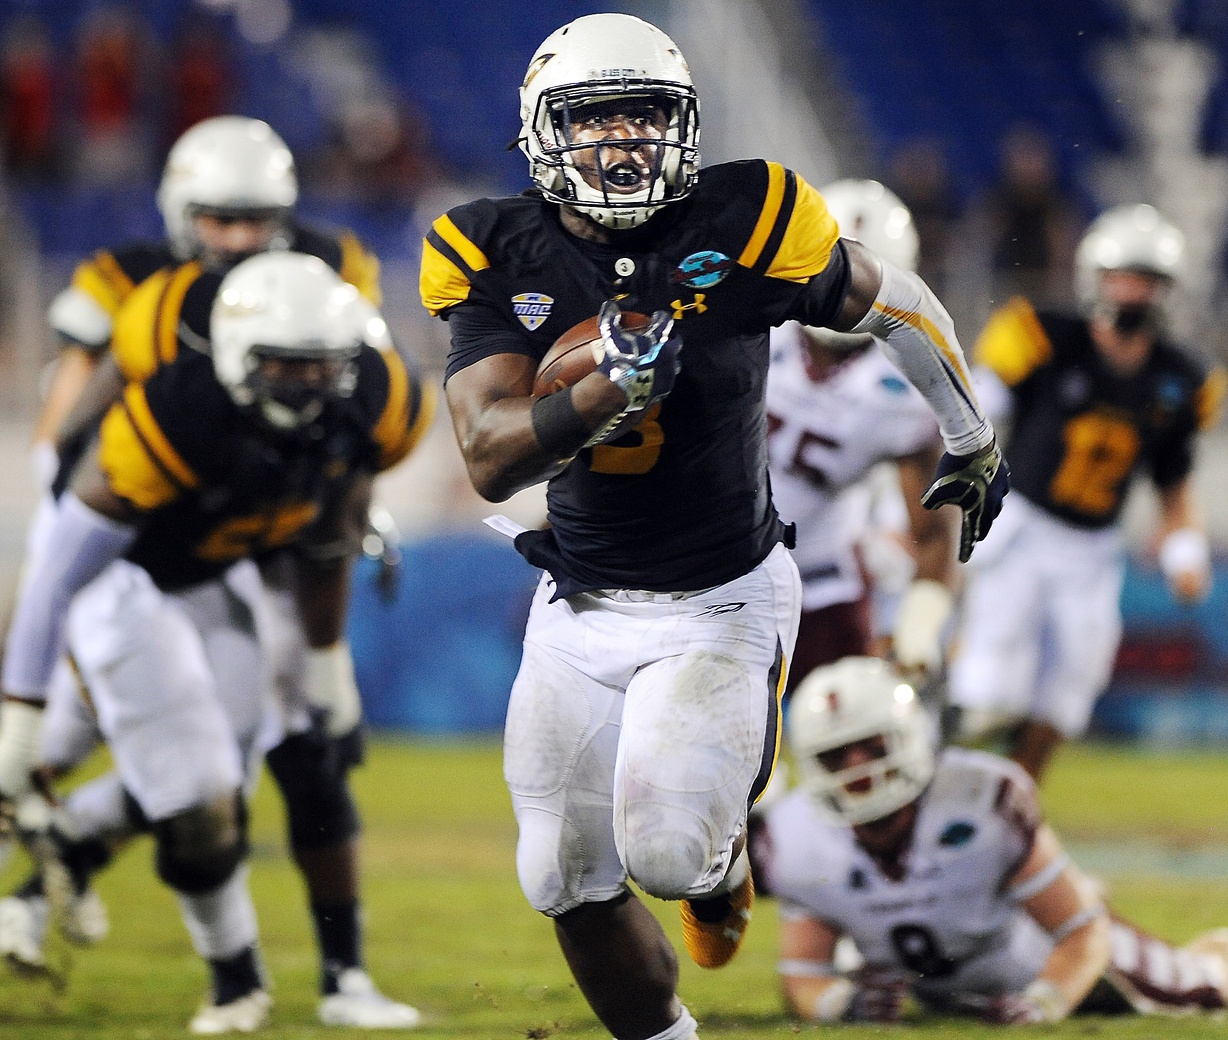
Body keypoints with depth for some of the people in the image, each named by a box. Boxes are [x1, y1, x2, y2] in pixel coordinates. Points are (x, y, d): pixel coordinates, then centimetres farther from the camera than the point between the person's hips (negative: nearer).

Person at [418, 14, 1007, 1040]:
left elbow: (894, 302, 5)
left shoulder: (741, 227, -14)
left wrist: (970, 437, 19)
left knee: (668, 846, -22)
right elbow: (490, 462, -18)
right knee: (572, 882, 7)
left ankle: (720, 868, 16)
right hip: (582, 609, 3)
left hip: (724, 601, -3)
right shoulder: (499, 257, -9)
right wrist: (608, 393, -36)